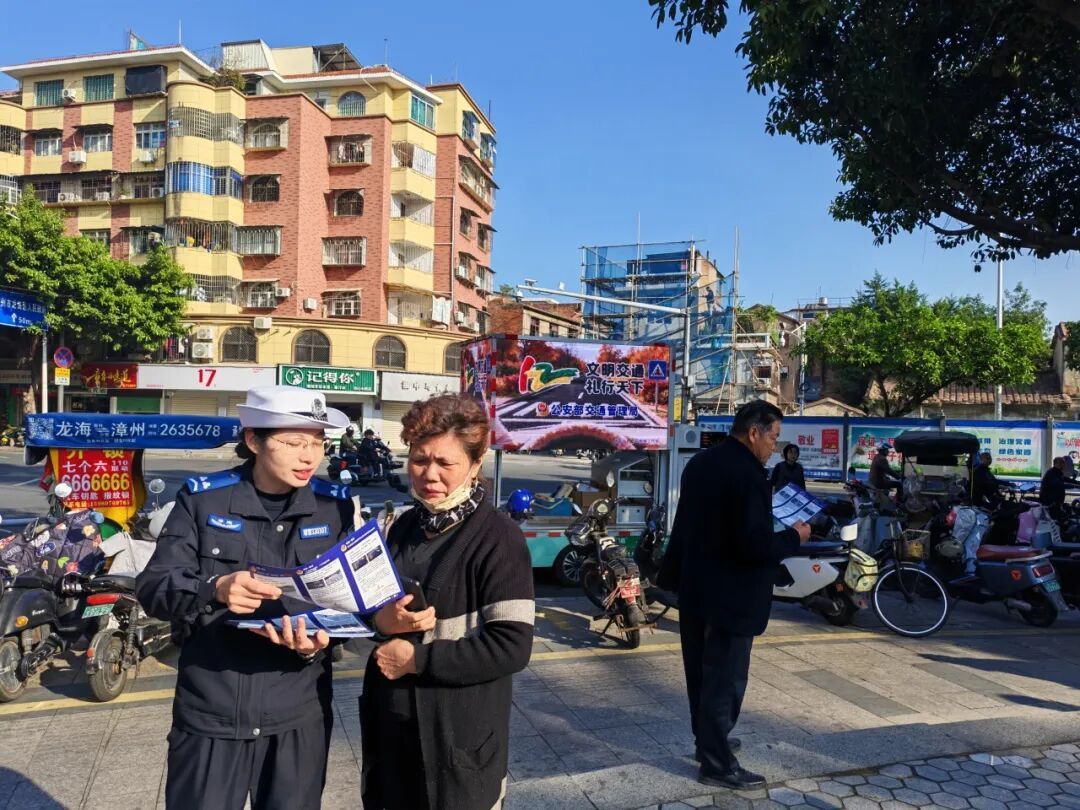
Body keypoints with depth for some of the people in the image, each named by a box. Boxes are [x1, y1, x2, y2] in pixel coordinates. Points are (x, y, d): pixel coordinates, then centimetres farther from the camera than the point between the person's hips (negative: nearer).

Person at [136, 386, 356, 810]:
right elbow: (151, 586, -8)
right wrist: (215, 589, -28)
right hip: (209, 713, -1)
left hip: (300, 716, 2)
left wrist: (320, 639, -21)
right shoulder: (203, 498, -3)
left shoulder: (336, 506, -1)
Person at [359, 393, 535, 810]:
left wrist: (416, 659, -19)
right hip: (392, 725, 6)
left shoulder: (497, 538, -16)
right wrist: (380, 620, -8)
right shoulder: (405, 526, 6)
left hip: (459, 739, -6)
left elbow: (512, 647, -21)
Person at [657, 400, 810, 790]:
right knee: (725, 679, 3)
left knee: (702, 673, 20)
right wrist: (793, 537, -10)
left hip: (694, 587, 9)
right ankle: (717, 764, 15)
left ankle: (708, 740, 37)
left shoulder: (699, 463, 6)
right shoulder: (748, 475, -23)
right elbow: (756, 546, -26)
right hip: (729, 596, -9)